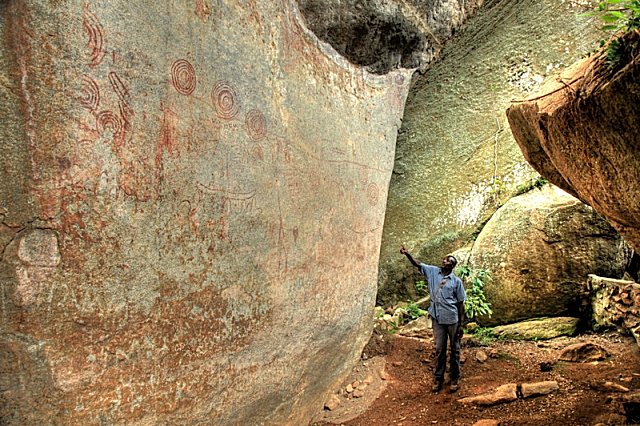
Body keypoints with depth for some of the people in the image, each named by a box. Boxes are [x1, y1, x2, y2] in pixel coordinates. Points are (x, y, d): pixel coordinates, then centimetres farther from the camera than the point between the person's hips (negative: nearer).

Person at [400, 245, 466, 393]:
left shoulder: (456, 281, -5)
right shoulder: (433, 271, 2)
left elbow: (460, 304, -2)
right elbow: (417, 264, -7)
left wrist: (461, 324, -3)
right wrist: (407, 253, -27)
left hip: (453, 320, -2)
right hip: (437, 319, 2)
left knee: (454, 350, 11)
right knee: (439, 350, 10)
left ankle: (455, 379, 25)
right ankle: (438, 378, 23)